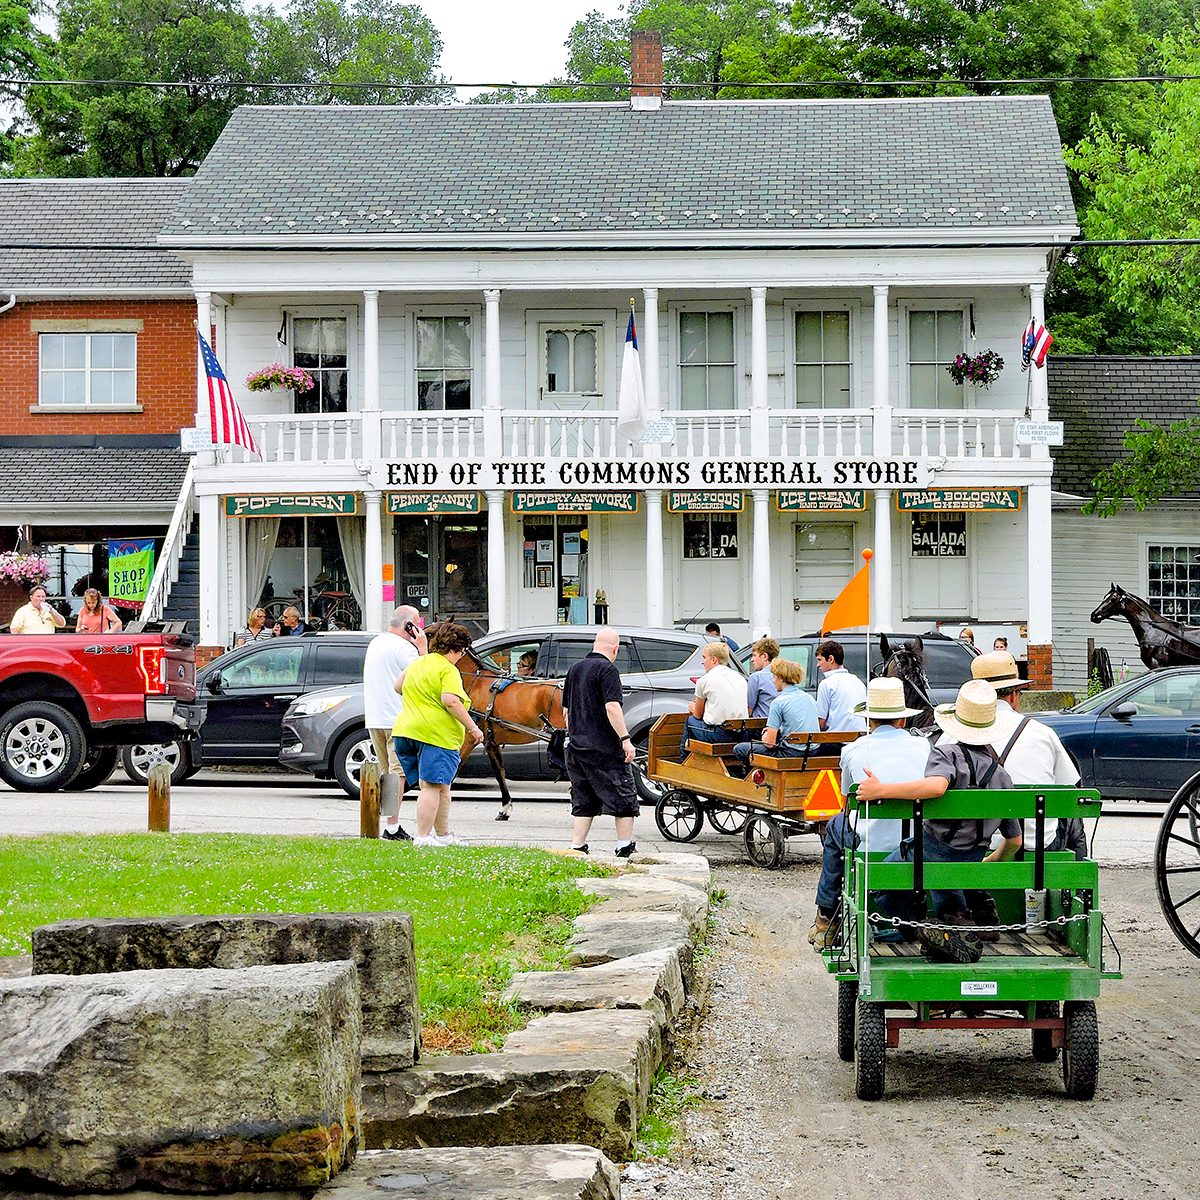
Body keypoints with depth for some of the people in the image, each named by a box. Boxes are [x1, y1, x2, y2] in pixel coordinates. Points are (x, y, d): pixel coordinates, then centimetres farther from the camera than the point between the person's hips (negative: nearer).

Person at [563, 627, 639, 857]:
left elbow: (566, 709, 21)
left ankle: (577, 848, 8)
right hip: (604, 748, -8)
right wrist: (625, 739, -21)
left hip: (576, 746, 8)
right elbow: (612, 707, -21)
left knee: (583, 802, 12)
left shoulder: (575, 668, 14)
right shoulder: (607, 669, -11)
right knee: (624, 796, 3)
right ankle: (625, 848, 3)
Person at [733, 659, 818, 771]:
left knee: (739, 749, 5)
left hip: (792, 753, -7)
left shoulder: (778, 702, -11)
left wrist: (765, 734, 11)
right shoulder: (808, 697, 10)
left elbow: (769, 743, -12)